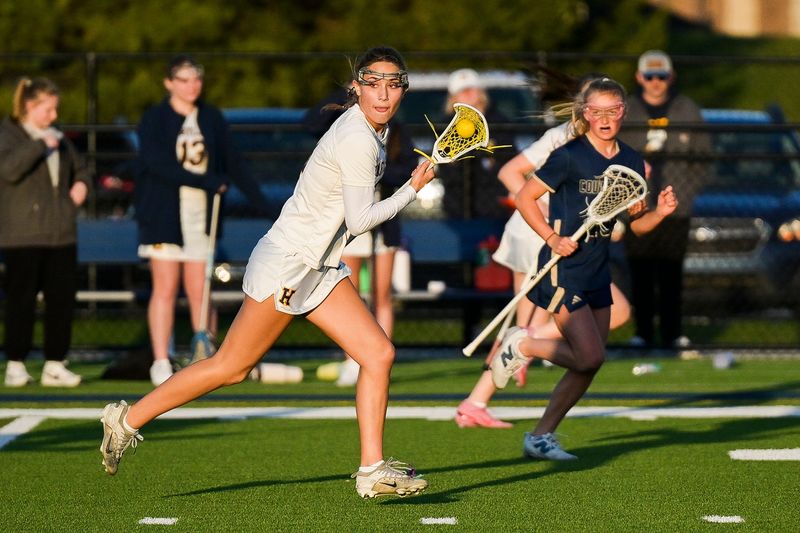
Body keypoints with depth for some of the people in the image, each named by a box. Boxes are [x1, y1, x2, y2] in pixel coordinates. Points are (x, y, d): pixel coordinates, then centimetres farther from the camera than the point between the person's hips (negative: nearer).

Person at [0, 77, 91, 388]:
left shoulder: (58, 138, 17)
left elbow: (79, 169, 31)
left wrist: (82, 184, 10)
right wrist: (40, 145, -23)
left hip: (61, 233, 6)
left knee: (62, 298, 3)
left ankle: (54, 365, 10)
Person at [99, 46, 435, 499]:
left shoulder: (375, 131, 8)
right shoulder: (357, 141, -23)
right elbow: (359, 220, -20)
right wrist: (413, 191, -12)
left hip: (320, 267, 9)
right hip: (285, 263, -9)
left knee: (379, 353, -2)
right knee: (232, 367, 0)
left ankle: (372, 470, 0)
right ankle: (128, 419, 14)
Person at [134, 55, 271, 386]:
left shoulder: (212, 119, 10)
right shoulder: (154, 120, -2)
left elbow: (232, 163, 15)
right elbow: (158, 164, -16)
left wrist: (261, 201, 10)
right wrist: (207, 182, -19)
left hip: (203, 213, 3)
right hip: (164, 213, -3)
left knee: (200, 292, 1)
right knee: (165, 288, -2)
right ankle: (161, 364, 1)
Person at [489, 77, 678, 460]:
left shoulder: (632, 162, 6)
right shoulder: (570, 157, -13)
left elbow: (635, 223, 14)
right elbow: (524, 198, -7)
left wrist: (659, 212, -7)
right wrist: (552, 237, -18)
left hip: (597, 273, 7)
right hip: (564, 269, -7)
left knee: (588, 366, 7)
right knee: (589, 356, -14)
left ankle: (540, 438, 18)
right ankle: (521, 346, 10)